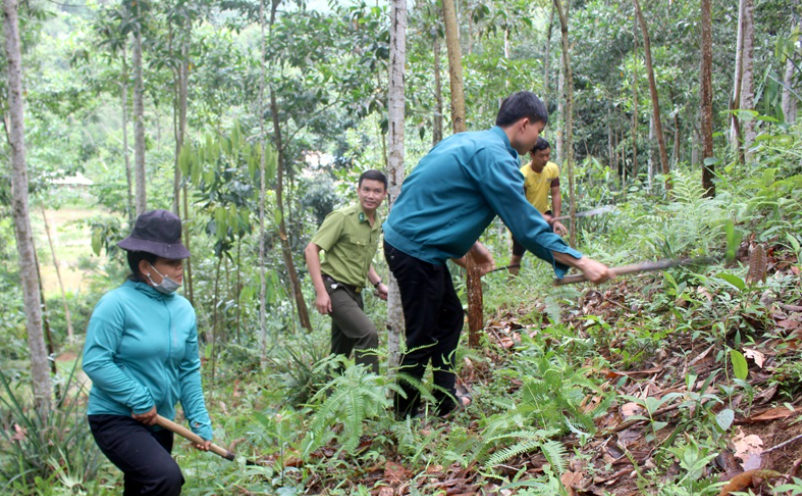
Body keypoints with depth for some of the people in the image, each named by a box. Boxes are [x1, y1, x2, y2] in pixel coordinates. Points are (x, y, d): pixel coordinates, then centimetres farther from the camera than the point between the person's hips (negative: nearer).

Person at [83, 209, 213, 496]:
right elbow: (95, 362, -19)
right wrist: (139, 400, -19)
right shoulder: (118, 303, -16)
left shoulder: (183, 308, 1)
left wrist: (200, 421, 2)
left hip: (158, 422, 7)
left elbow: (189, 371, 6)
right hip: (115, 418, -7)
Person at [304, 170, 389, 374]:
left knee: (341, 353, 14)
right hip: (335, 288, -8)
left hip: (354, 292, 8)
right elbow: (311, 249, -16)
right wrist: (321, 292, -22)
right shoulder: (342, 217, -13)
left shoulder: (378, 223, 10)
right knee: (368, 334, -24)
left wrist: (378, 284, 10)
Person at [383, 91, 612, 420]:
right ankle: (405, 419, 14)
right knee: (423, 341, 0)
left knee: (450, 318, 18)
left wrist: (473, 248, 16)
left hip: (407, 241, 10)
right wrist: (581, 263, -15)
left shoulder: (467, 141, 13)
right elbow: (526, 225, -20)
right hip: (415, 250, -10)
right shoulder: (494, 156, -17)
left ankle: (446, 402, 27)